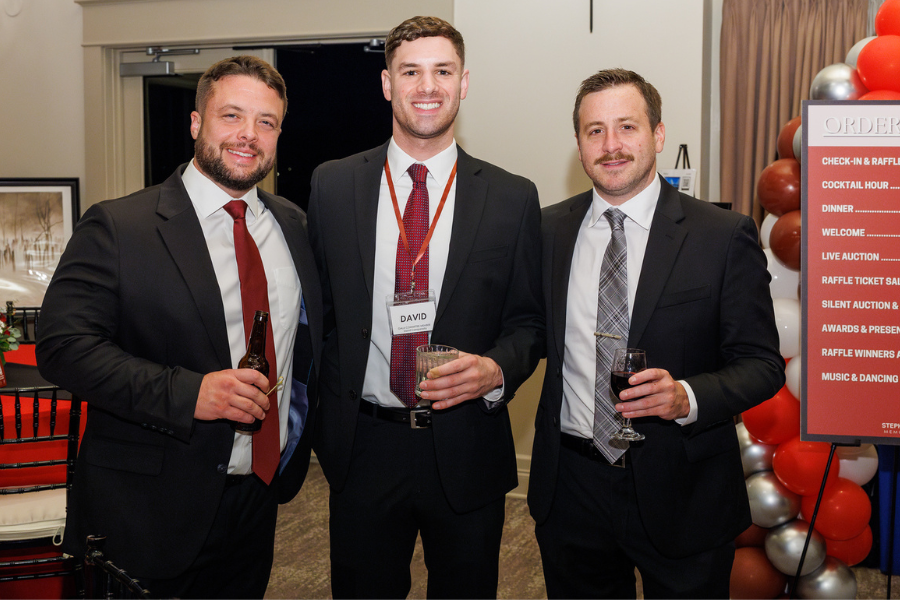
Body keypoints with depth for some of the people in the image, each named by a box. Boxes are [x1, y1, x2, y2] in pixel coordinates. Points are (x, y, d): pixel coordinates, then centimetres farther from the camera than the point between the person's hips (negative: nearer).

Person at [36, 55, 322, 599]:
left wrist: (299, 445, 9)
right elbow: (64, 346, -16)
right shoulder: (117, 226, -10)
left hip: (260, 498, 5)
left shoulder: (294, 225, 7)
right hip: (153, 511, -4)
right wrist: (187, 393, -26)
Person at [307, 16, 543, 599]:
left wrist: (496, 370, -17)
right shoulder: (333, 186, 1)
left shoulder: (513, 198, -1)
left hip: (467, 451, 0)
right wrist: (321, 422, 2)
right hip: (362, 447, 1)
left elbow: (528, 321, 4)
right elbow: (315, 308, 6)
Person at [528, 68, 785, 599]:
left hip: (683, 495, -2)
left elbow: (762, 363, -8)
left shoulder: (725, 236, -8)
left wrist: (687, 397, -24)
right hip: (570, 489, 3)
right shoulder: (548, 230, 3)